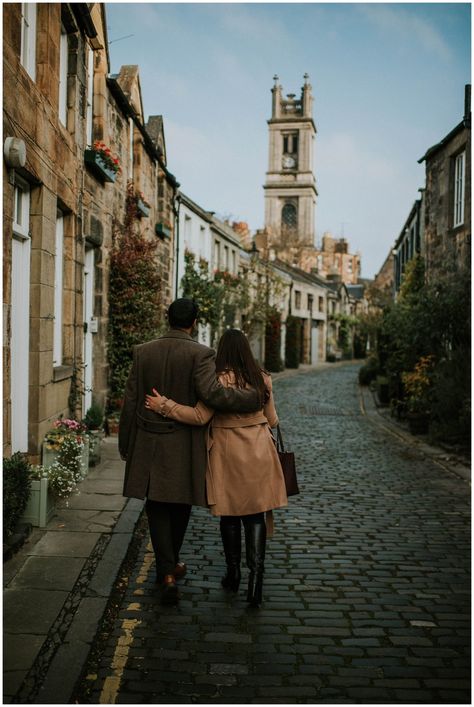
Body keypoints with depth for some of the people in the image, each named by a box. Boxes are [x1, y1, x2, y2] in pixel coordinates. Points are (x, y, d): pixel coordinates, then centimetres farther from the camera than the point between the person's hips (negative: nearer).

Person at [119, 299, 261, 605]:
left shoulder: (143, 352, 1)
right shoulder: (201, 354, -11)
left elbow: (130, 401, 3)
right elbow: (212, 393, -26)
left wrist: (125, 445, 12)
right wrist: (256, 397, -16)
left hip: (148, 444, 2)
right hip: (185, 446, -2)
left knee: (157, 508, 9)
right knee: (180, 505, 16)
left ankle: (168, 573, -1)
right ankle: (170, 564, 33)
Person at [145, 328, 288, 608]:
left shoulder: (220, 379, -13)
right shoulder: (263, 379, 3)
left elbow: (200, 416, -17)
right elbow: (272, 420, 11)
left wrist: (164, 405, -12)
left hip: (228, 455, -3)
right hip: (259, 454, 3)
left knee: (230, 516, 11)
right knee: (255, 516, 5)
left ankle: (233, 574, 24)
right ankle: (256, 574, -6)